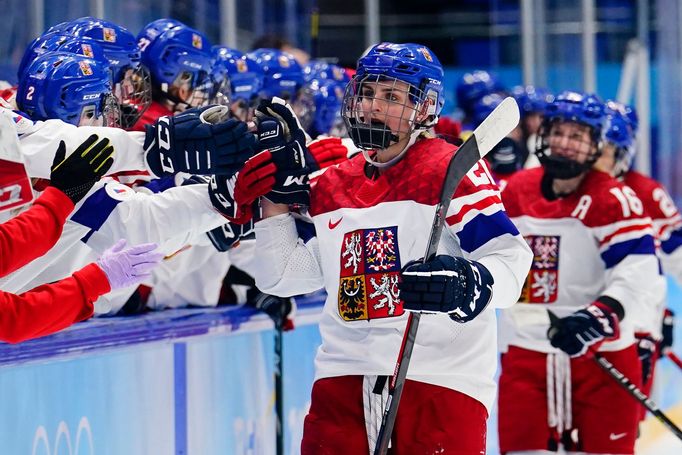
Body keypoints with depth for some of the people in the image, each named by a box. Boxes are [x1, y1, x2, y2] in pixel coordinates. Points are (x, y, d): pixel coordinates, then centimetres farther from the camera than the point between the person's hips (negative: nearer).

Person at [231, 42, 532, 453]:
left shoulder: (452, 172, -4)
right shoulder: (331, 186, 15)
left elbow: (510, 257, -12)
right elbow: (280, 276, 19)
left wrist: (474, 281, -34)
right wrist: (278, 192, 11)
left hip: (441, 377, -5)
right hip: (345, 374, 6)